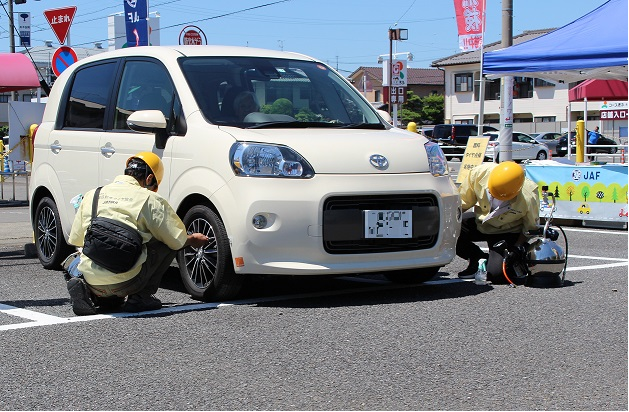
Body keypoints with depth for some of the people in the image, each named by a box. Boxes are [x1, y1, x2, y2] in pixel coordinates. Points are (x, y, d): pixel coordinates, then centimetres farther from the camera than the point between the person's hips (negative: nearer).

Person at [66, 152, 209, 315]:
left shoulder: (91, 195, 14)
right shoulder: (149, 199, -1)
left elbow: (75, 239, 17)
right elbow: (177, 240, 0)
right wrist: (193, 240, 23)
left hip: (91, 279, 6)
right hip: (124, 281, -6)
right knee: (168, 245, 11)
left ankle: (84, 288, 8)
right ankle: (140, 297, 6)